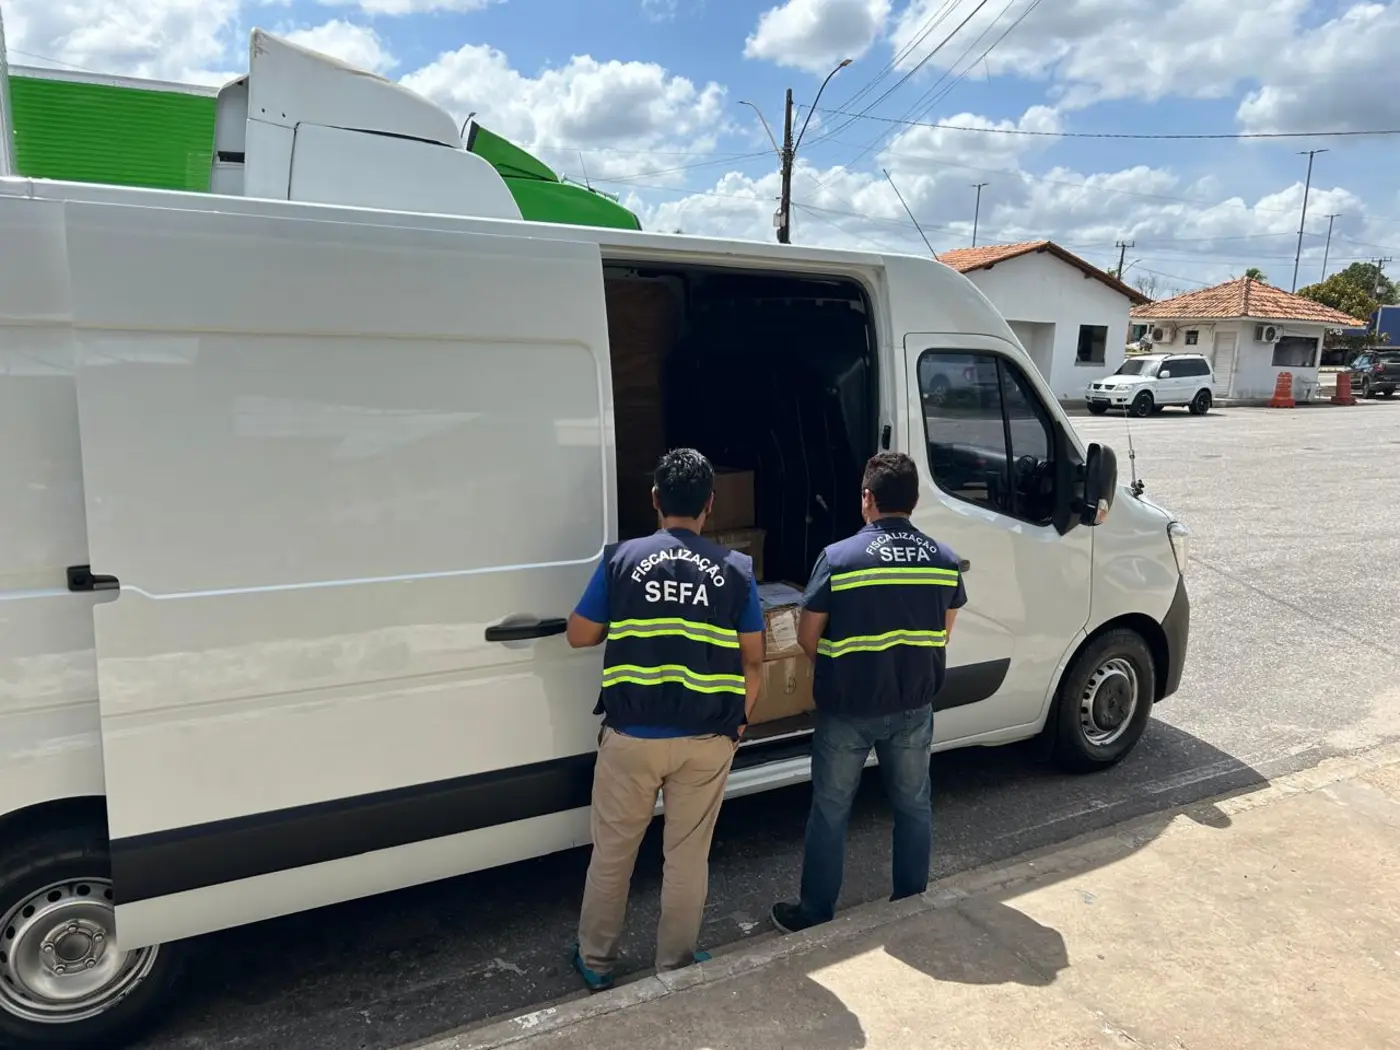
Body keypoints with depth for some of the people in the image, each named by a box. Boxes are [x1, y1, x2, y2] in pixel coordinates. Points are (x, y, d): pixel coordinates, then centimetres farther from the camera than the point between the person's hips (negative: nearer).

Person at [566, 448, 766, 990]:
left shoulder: (622, 559, -7)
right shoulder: (736, 570, -4)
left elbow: (579, 635, 2)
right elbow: (752, 660, 0)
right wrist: (739, 720, 13)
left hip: (631, 736, 0)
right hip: (706, 740, 1)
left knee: (613, 851, 17)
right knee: (688, 855, 17)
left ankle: (595, 961, 32)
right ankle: (675, 964, 31)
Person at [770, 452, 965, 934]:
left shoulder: (838, 558, -16)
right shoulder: (944, 560, -4)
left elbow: (807, 637, -8)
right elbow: (943, 634, 7)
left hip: (846, 709, -3)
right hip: (913, 706, 4)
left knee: (830, 811, 11)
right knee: (913, 805, 19)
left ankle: (815, 915, 23)